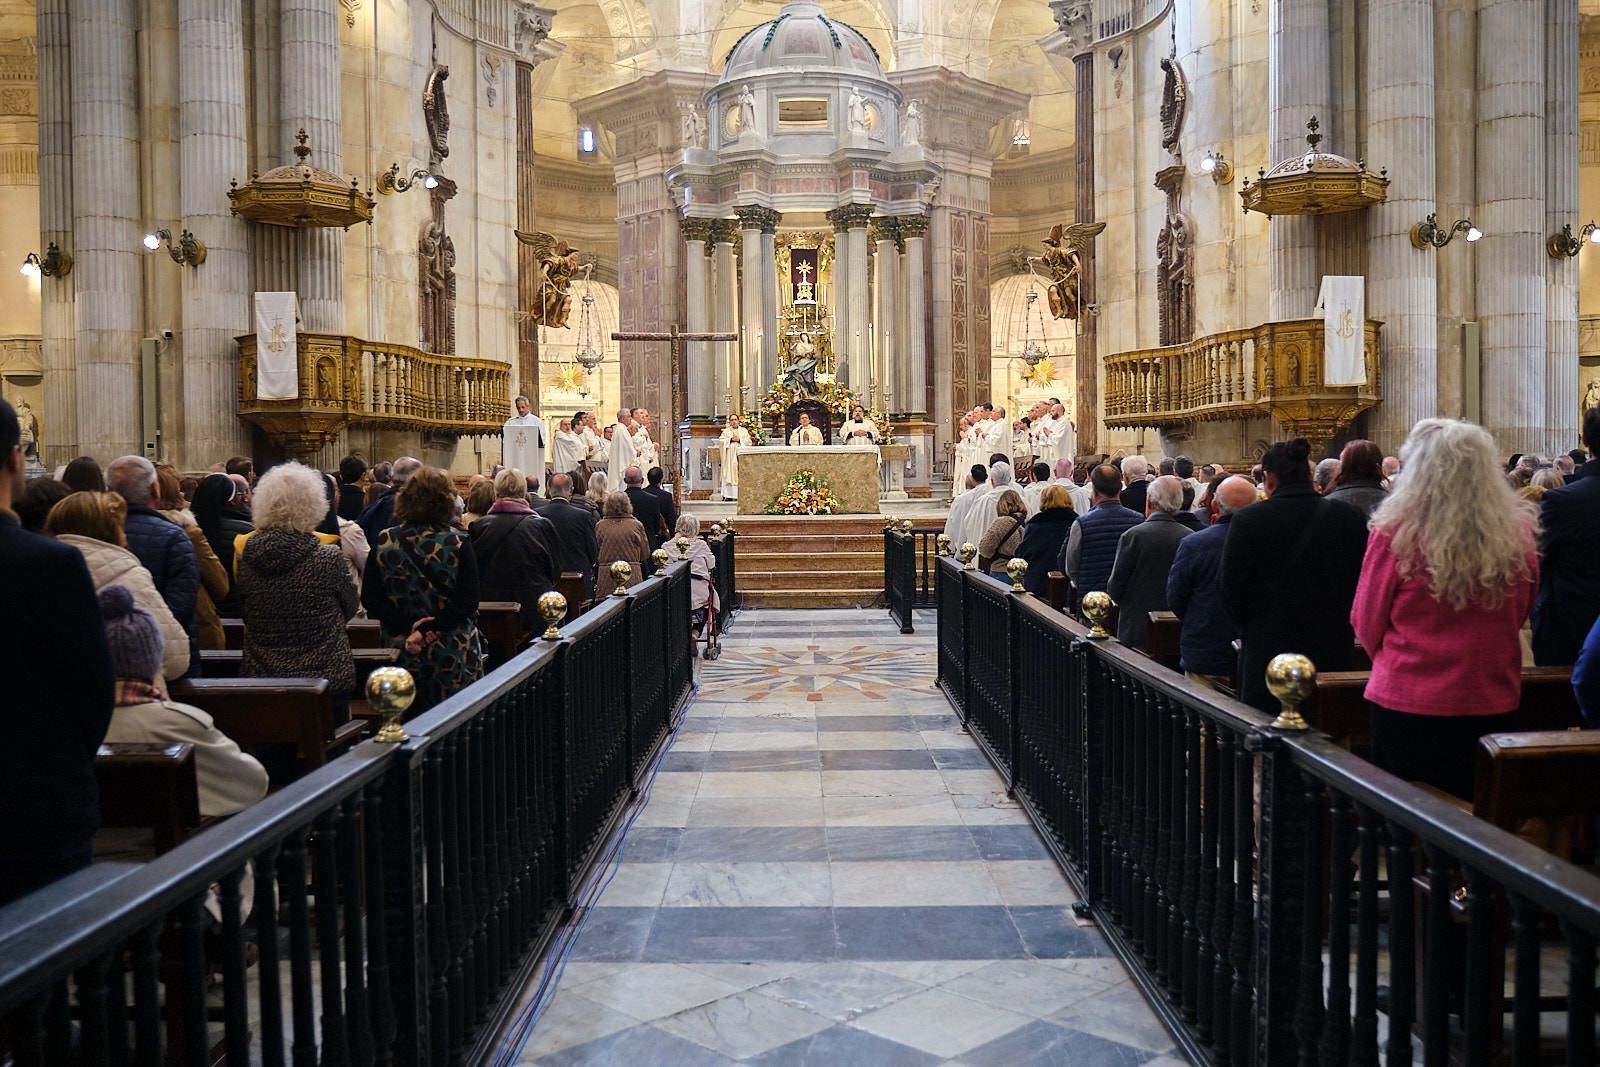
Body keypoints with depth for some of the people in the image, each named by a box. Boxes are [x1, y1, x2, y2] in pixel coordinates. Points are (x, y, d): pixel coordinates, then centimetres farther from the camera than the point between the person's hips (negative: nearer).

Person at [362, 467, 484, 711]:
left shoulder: (383, 542, -1)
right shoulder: (458, 543, -7)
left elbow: (369, 600, -3)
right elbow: (468, 603, -13)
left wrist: (409, 626, -7)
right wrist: (428, 629, -12)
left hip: (400, 651, 3)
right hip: (454, 653, -2)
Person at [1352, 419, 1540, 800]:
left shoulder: (1395, 532, -15)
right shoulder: (1518, 533, -5)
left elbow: (1366, 622, -3)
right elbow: (1519, 614, 12)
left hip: (1408, 706, -3)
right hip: (1494, 705, 3)